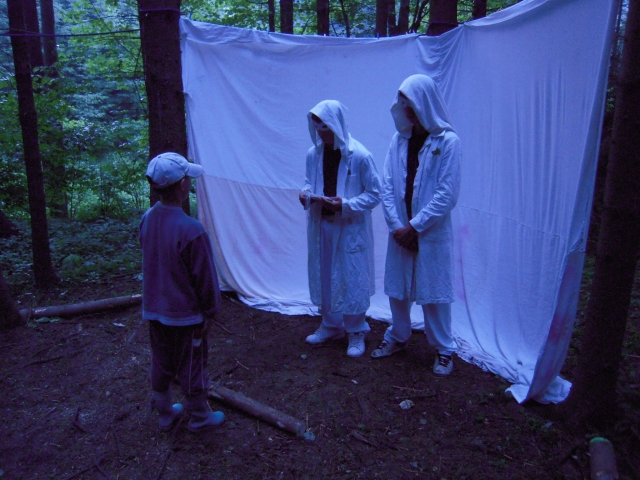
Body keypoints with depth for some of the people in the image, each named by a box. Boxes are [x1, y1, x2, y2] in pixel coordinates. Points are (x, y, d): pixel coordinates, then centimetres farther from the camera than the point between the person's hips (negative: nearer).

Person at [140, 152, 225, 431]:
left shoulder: (147, 219, -7)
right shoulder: (191, 230, -28)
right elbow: (204, 276, -19)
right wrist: (209, 310, -4)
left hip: (154, 310, 6)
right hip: (185, 314, -6)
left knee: (161, 365, 21)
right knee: (191, 369, 12)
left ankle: (165, 413, 38)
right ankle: (199, 417, 30)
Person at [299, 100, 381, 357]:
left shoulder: (360, 156, -15)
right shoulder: (313, 154, 0)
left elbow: (374, 194, -10)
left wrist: (346, 205, -23)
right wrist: (306, 193, -7)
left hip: (350, 229, -5)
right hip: (321, 225, 5)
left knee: (352, 279, 5)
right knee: (323, 276, 16)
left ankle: (356, 332, 23)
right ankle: (330, 325, 35)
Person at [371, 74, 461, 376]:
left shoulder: (448, 142, -10)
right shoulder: (399, 140, 3)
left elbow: (447, 195, -14)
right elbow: (387, 186, 1)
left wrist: (415, 226, -14)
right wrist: (396, 225, -9)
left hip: (432, 233, -4)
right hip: (400, 231, 4)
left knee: (433, 291, 6)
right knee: (397, 288, 15)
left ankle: (443, 349, 23)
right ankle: (397, 337, 35)